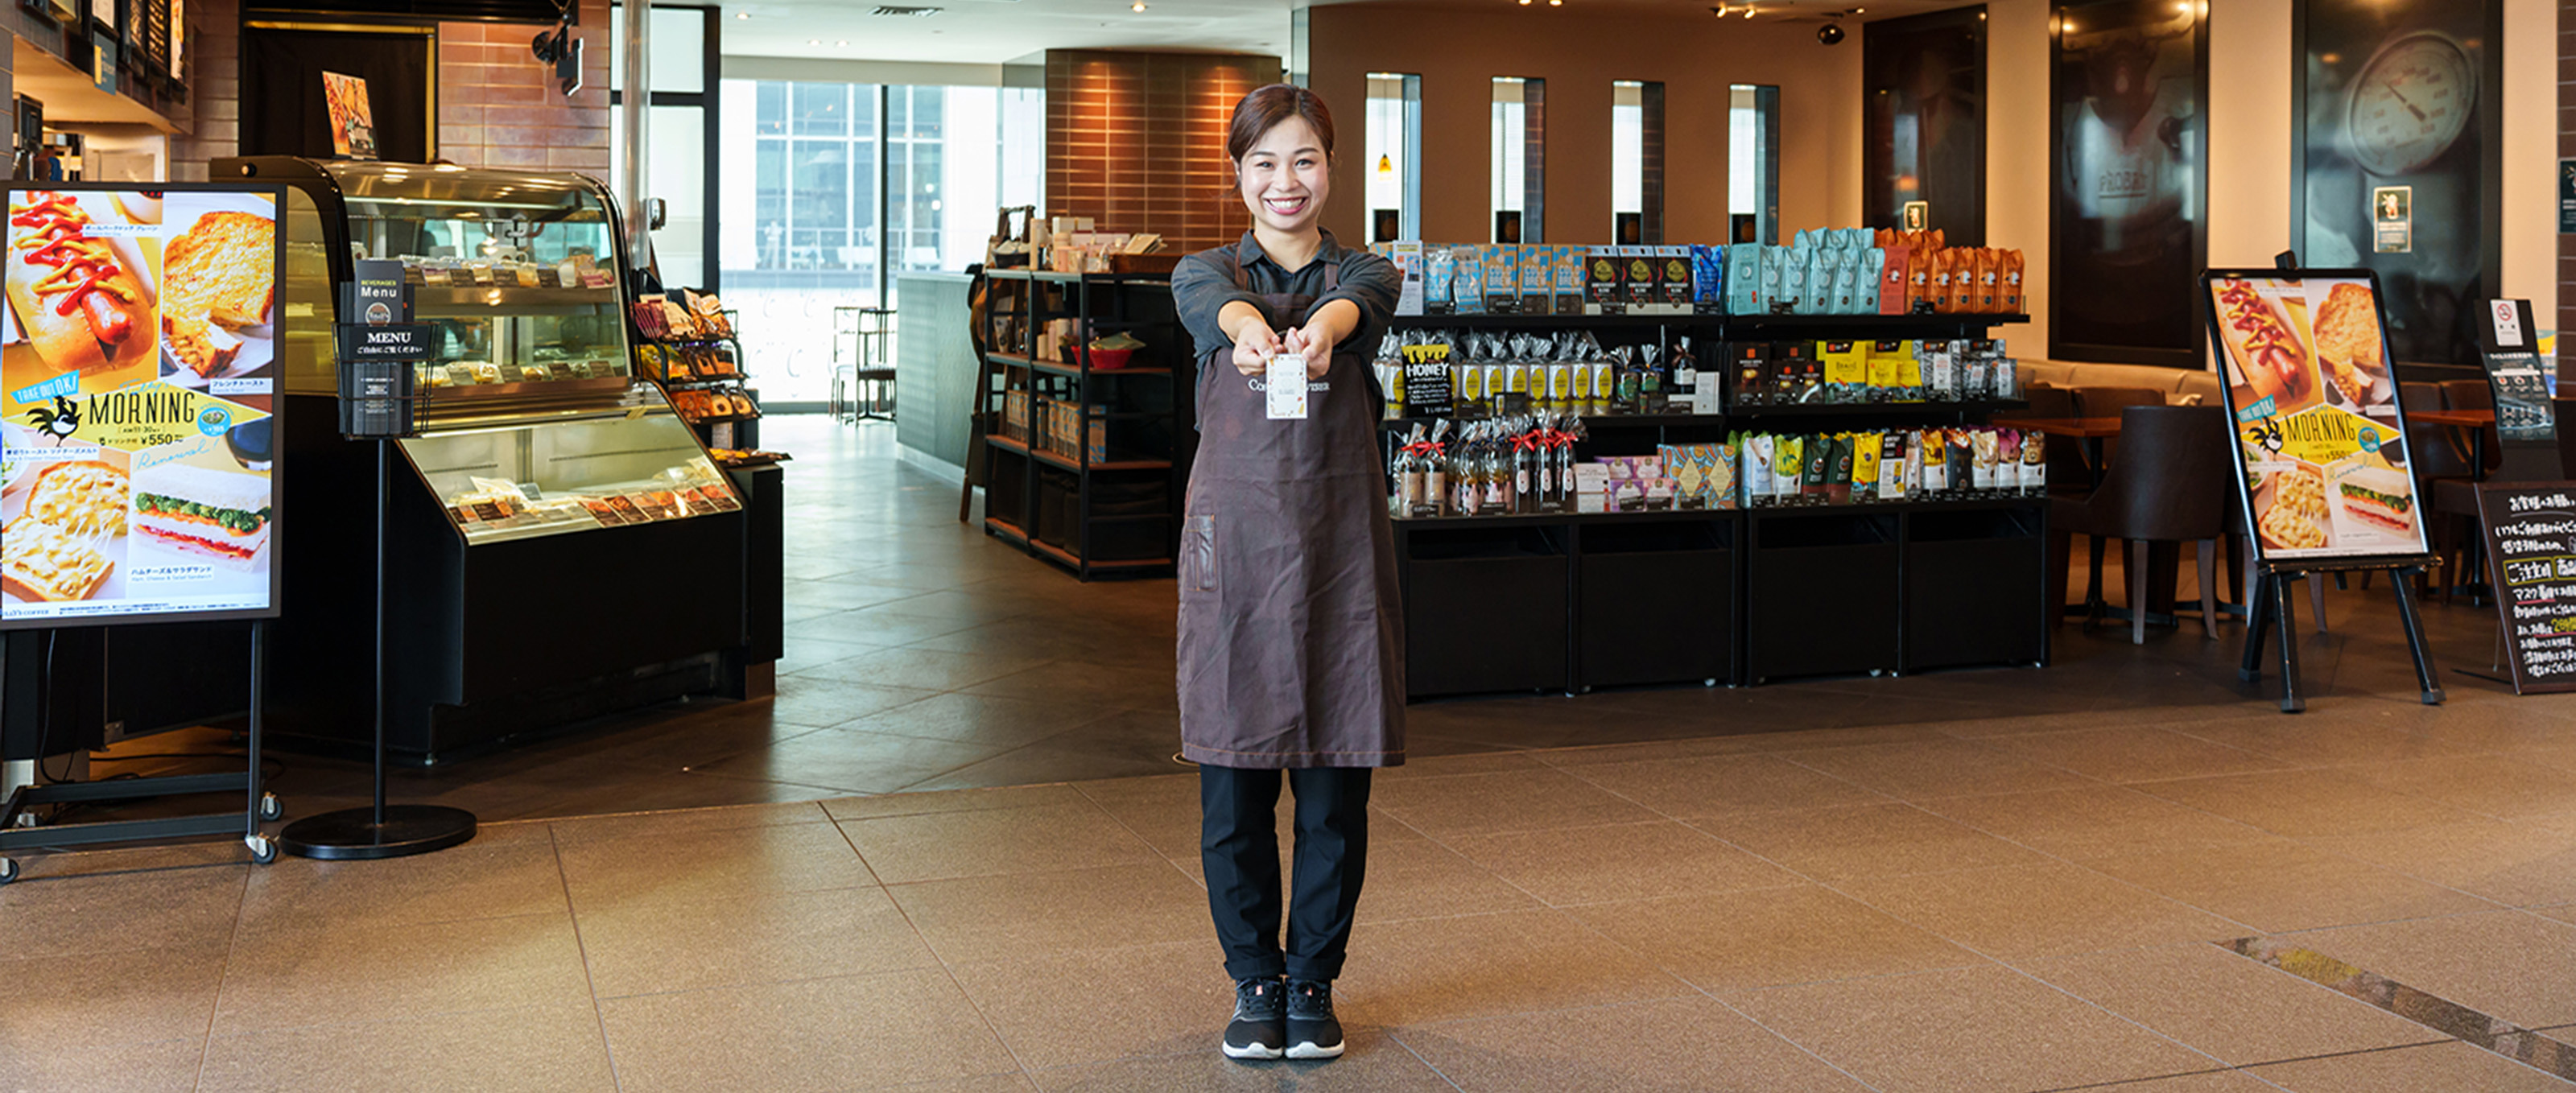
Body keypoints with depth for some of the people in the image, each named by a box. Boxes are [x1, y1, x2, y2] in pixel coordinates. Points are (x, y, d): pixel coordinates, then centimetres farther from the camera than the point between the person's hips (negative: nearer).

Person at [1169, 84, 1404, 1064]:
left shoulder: (1363, 275, 7)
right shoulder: (1206, 275, 6)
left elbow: (1354, 303, -19)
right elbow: (1217, 302, -20)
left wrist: (1321, 331, -44)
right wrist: (1249, 331, -45)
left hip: (1340, 549, 0)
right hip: (1234, 541, 0)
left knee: (1334, 788, 4)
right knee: (1234, 790, 4)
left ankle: (1313, 982, 21)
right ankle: (1254, 982, 21)